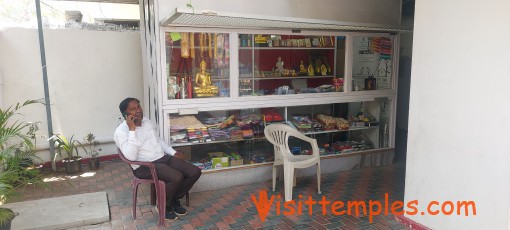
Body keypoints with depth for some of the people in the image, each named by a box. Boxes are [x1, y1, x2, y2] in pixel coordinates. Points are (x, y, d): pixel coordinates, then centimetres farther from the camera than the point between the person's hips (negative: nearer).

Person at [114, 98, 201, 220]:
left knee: (195, 172, -8)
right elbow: (131, 156, -26)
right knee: (176, 177, -31)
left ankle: (174, 200, 13)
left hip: (163, 158, 8)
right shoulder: (121, 132, -13)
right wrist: (132, 130, -25)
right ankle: (164, 206, -2)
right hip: (145, 166, -7)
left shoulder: (147, 121, 11)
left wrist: (173, 152, 13)